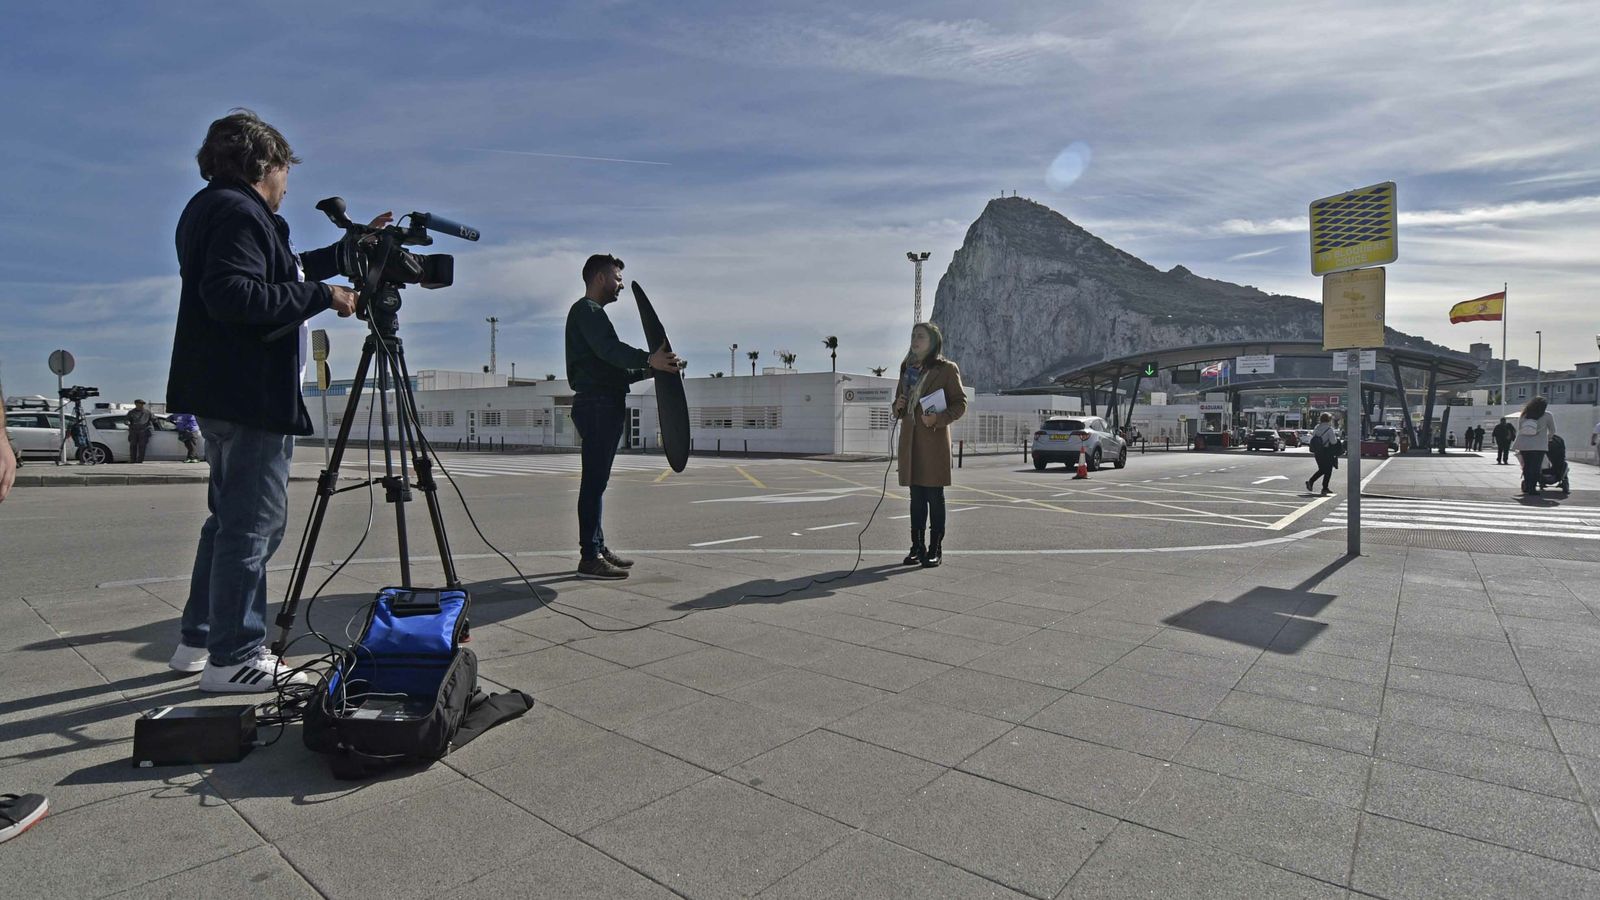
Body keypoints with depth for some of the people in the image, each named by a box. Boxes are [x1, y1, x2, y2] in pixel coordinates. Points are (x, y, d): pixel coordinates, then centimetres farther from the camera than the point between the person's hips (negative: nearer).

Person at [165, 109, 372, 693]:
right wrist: (321, 296, -19)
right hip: (250, 397, -11)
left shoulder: (210, 208, 21)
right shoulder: (238, 212, -11)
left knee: (231, 519, 18)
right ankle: (235, 657, 0)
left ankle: (200, 640, 27)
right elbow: (233, 295, -25)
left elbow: (282, 272, 27)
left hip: (223, 396, 11)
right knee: (251, 524, -6)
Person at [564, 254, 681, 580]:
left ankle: (597, 548, 18)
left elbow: (615, 369, 27)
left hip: (603, 407, 11)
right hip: (597, 404, -11)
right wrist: (649, 360, -38)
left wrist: (652, 368, 19)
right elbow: (609, 349, -24)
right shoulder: (586, 310, -5)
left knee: (596, 480, 12)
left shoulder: (592, 313, 28)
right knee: (594, 481, -12)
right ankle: (590, 557, -11)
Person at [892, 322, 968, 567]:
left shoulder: (947, 369, -1)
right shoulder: (908, 369, 17)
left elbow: (961, 403, -4)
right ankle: (917, 547, 16)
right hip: (911, 441, 6)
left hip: (934, 440, -5)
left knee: (934, 496, -2)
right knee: (916, 497, 9)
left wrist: (938, 418, -19)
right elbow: (899, 405, 25)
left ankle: (935, 549, 5)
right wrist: (898, 407, 2)